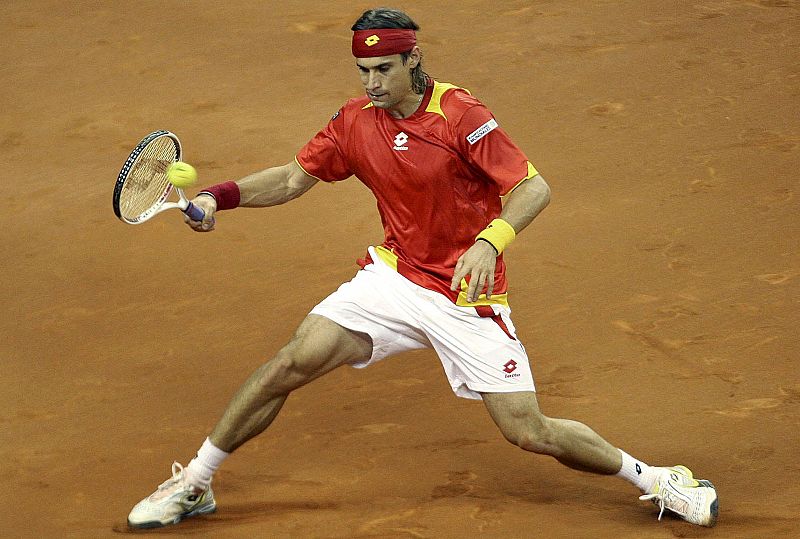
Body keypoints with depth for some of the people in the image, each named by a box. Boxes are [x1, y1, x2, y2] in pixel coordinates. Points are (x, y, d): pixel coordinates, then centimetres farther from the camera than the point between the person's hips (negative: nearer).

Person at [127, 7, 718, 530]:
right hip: (395, 276, 4)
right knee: (294, 361, -11)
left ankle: (653, 478, 13)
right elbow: (293, 178, 8)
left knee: (529, 433, -9)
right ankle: (194, 484, 4)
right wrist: (220, 196, -8)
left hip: (468, 295, -4)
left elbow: (533, 188, -21)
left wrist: (488, 242, -38)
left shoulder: (460, 114, -17)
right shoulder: (356, 121, -1)